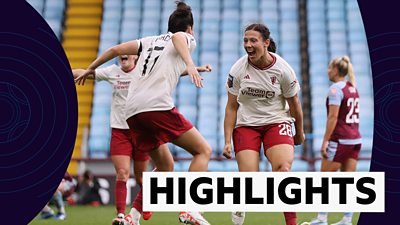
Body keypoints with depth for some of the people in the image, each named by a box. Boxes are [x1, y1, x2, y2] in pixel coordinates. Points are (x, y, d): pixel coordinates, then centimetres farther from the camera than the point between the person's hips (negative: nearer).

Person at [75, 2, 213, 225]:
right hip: (158, 106, -7)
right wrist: (190, 64, -30)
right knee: (204, 150, 0)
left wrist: (91, 69, 38)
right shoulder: (187, 39, 12)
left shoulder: (150, 41, 28)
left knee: (165, 166, 19)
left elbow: (115, 49, 24)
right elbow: (177, 37, -12)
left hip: (133, 112, 7)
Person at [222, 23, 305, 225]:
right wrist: (227, 141, -5)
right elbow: (231, 107, -1)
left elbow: (294, 104, 4)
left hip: (276, 122, 0)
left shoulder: (282, 69, -10)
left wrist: (299, 132, 15)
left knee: (283, 169, -26)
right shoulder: (238, 69, -7)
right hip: (246, 124, 0)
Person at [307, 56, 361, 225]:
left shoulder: (336, 89, -11)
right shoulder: (353, 88, 13)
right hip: (355, 139, 8)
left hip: (339, 140, -8)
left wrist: (325, 141, -15)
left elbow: (333, 117, -16)